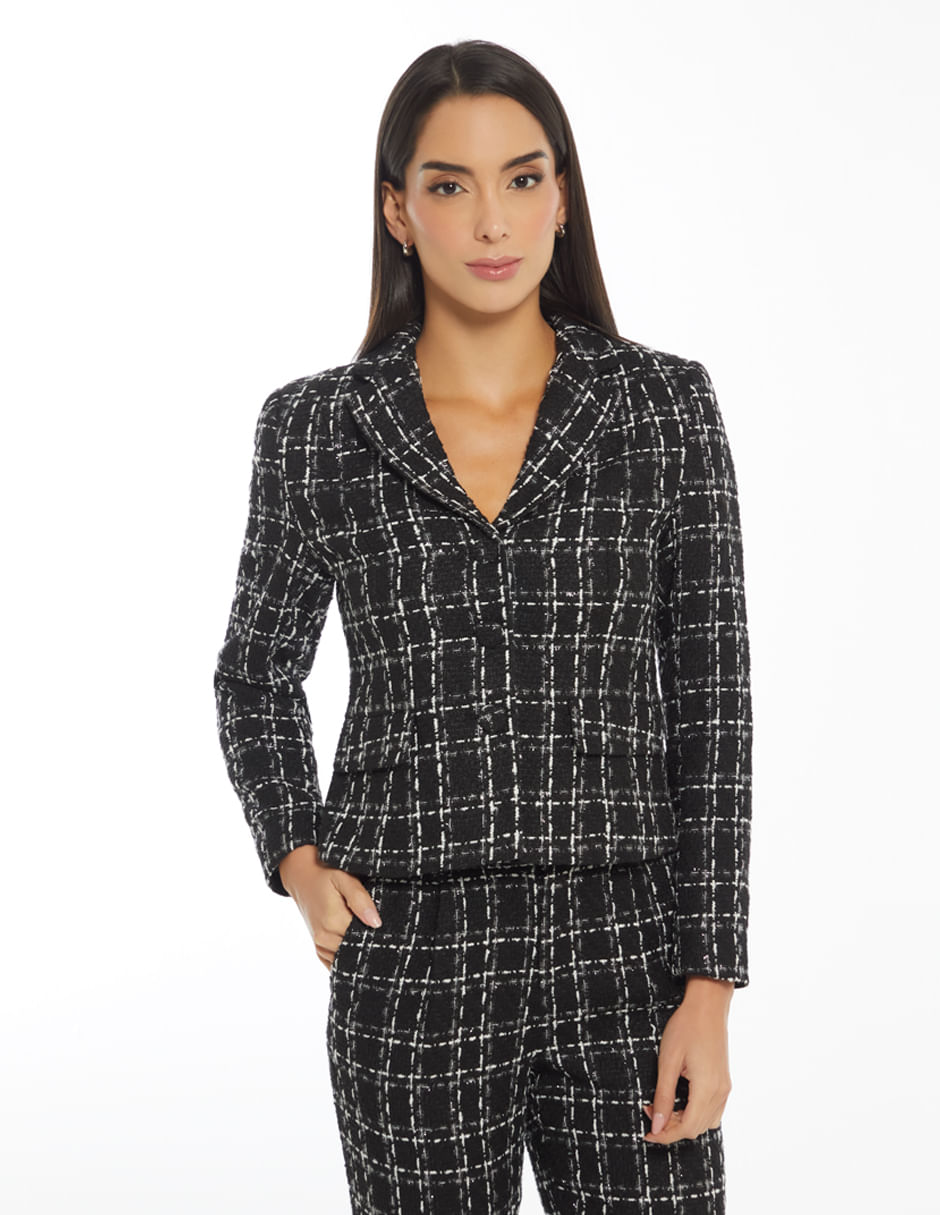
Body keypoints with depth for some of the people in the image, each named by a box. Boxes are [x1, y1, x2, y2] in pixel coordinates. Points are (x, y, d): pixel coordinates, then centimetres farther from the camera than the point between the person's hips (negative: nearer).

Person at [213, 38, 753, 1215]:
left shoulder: (665, 404, 0)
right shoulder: (315, 426, 1)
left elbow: (709, 707, -1)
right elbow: (256, 672, 15)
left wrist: (710, 990, -6)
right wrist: (297, 862, -1)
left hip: (621, 951, 0)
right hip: (410, 966, 0)